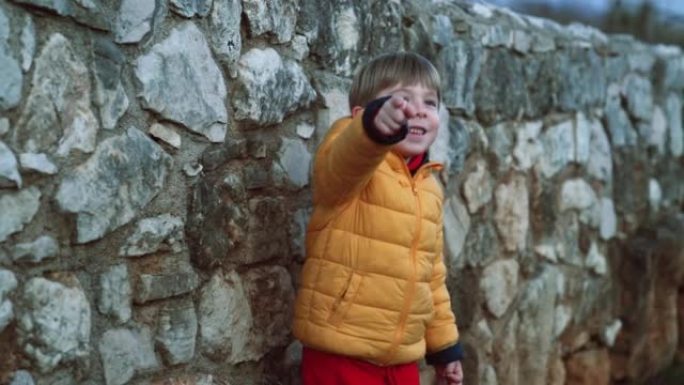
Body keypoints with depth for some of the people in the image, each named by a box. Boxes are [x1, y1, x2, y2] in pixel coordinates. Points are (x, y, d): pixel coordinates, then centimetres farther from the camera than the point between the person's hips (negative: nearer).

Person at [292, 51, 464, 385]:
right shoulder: (352, 164, -11)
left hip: (402, 358, 7)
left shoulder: (429, 187, 11)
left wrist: (444, 342, 22)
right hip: (341, 352, -7)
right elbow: (343, 160, -38)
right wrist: (377, 126, -60)